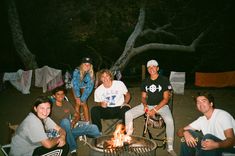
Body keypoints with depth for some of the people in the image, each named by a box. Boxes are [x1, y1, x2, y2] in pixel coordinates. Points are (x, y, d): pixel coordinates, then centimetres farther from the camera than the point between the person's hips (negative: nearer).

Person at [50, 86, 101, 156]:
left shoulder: (67, 103, 10)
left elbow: (77, 115, 15)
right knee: (65, 121, -38)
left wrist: (74, 122, -6)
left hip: (71, 128, 4)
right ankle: (73, 149, -32)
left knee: (93, 127, -14)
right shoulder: (51, 107, -5)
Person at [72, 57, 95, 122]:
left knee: (84, 103, -8)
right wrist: (77, 97, -25)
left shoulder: (91, 74, -32)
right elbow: (75, 84, -26)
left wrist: (83, 99, -23)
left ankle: (87, 120, 1)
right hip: (76, 86, 0)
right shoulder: (77, 71, -34)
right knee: (77, 103, -6)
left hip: (84, 87, 0)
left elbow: (89, 87, -24)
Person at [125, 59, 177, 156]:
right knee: (127, 115, -13)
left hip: (161, 105, -4)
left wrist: (155, 110, -18)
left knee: (169, 120, -36)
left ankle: (170, 148, -17)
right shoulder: (145, 82, 8)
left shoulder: (164, 80, -7)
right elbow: (143, 97, 11)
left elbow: (166, 99, -9)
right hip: (147, 105, 4)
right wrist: (145, 105, -12)